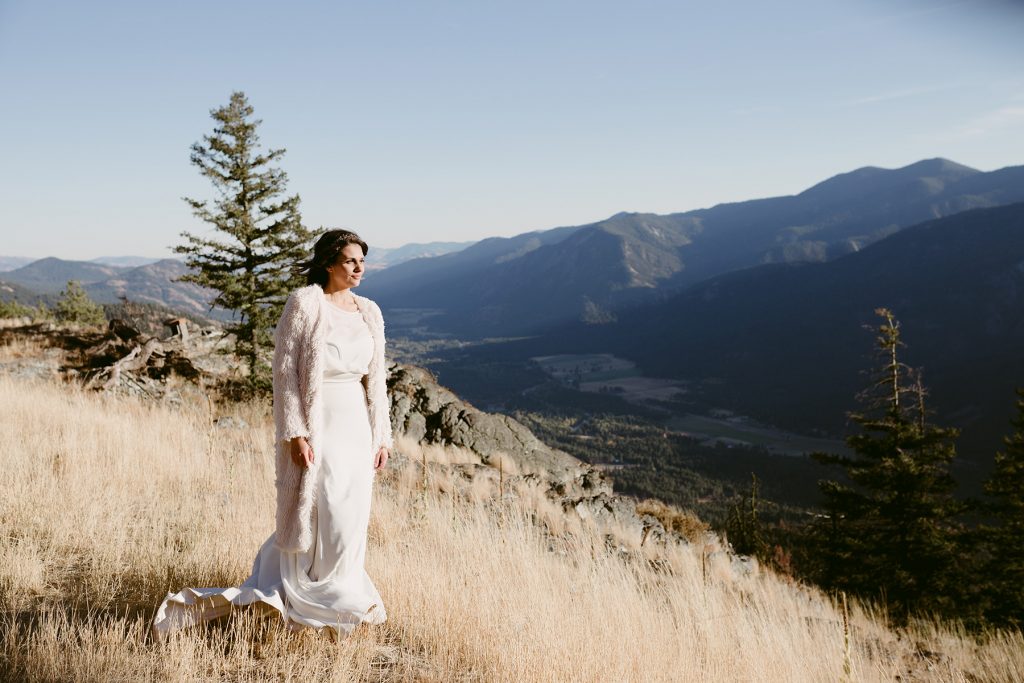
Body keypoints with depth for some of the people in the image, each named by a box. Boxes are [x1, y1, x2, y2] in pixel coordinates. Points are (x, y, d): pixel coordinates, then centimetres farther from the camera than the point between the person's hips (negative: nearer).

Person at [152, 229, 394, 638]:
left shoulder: (370, 312, 9)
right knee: (311, 520, -1)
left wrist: (381, 436, 9)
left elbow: (376, 379, 12)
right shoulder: (305, 302, -9)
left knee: (347, 521, 11)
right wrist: (294, 433, -18)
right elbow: (284, 370, -12)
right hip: (314, 426, -6)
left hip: (355, 427, 6)